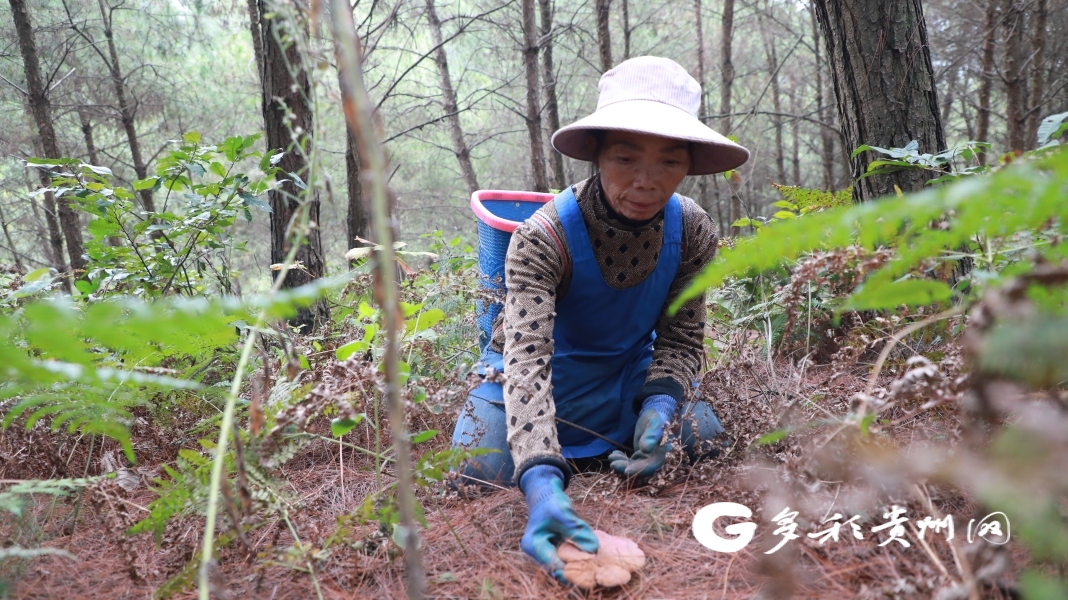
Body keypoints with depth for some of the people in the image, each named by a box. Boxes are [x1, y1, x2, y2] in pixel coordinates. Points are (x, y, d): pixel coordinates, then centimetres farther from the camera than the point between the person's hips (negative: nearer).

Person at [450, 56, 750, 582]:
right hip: (545, 376, -3)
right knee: (481, 473, -22)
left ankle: (604, 458, 16)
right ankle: (563, 460, 14)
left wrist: (659, 404, -32)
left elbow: (681, 341, -10)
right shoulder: (543, 238, -33)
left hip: (628, 375, 3)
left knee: (705, 439, -15)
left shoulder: (693, 233, -20)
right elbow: (527, 360, -43)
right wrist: (542, 479, -58)